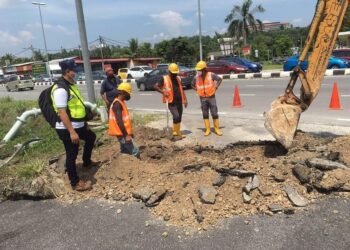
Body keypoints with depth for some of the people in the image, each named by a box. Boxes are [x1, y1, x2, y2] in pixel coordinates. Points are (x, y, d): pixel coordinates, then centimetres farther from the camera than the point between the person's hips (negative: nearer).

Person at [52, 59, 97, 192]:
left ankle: (86, 162, 46)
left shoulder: (71, 85, 9)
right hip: (67, 129, -10)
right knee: (71, 155, 1)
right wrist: (72, 132, -28)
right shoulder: (60, 89, -23)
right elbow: (62, 112, -27)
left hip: (78, 125, 10)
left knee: (91, 137, 29)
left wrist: (84, 122, 22)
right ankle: (75, 183, 15)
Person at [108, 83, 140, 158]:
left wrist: (129, 132, 22)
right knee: (135, 152, -9)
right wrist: (126, 135, -24)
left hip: (123, 133, 10)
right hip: (122, 134, -10)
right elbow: (119, 121, -25)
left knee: (125, 152, 16)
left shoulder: (120, 102, 13)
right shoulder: (117, 104, -19)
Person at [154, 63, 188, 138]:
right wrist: (163, 92, -15)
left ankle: (178, 132, 24)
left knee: (179, 118, 10)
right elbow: (156, 86, -2)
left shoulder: (178, 78, 13)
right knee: (176, 116, -19)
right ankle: (175, 132, -3)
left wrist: (185, 100, 14)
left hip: (179, 102, 6)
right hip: (171, 102, -6)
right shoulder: (164, 79, -3)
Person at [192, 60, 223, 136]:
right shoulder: (196, 77, -1)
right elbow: (193, 85, 16)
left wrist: (216, 87, -3)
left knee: (214, 114, 1)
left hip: (211, 97, -2)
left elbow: (220, 79, 4)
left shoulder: (211, 75, -8)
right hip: (203, 98, 2)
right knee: (205, 114, 7)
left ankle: (217, 129, 13)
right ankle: (208, 130, 15)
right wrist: (198, 90, 4)